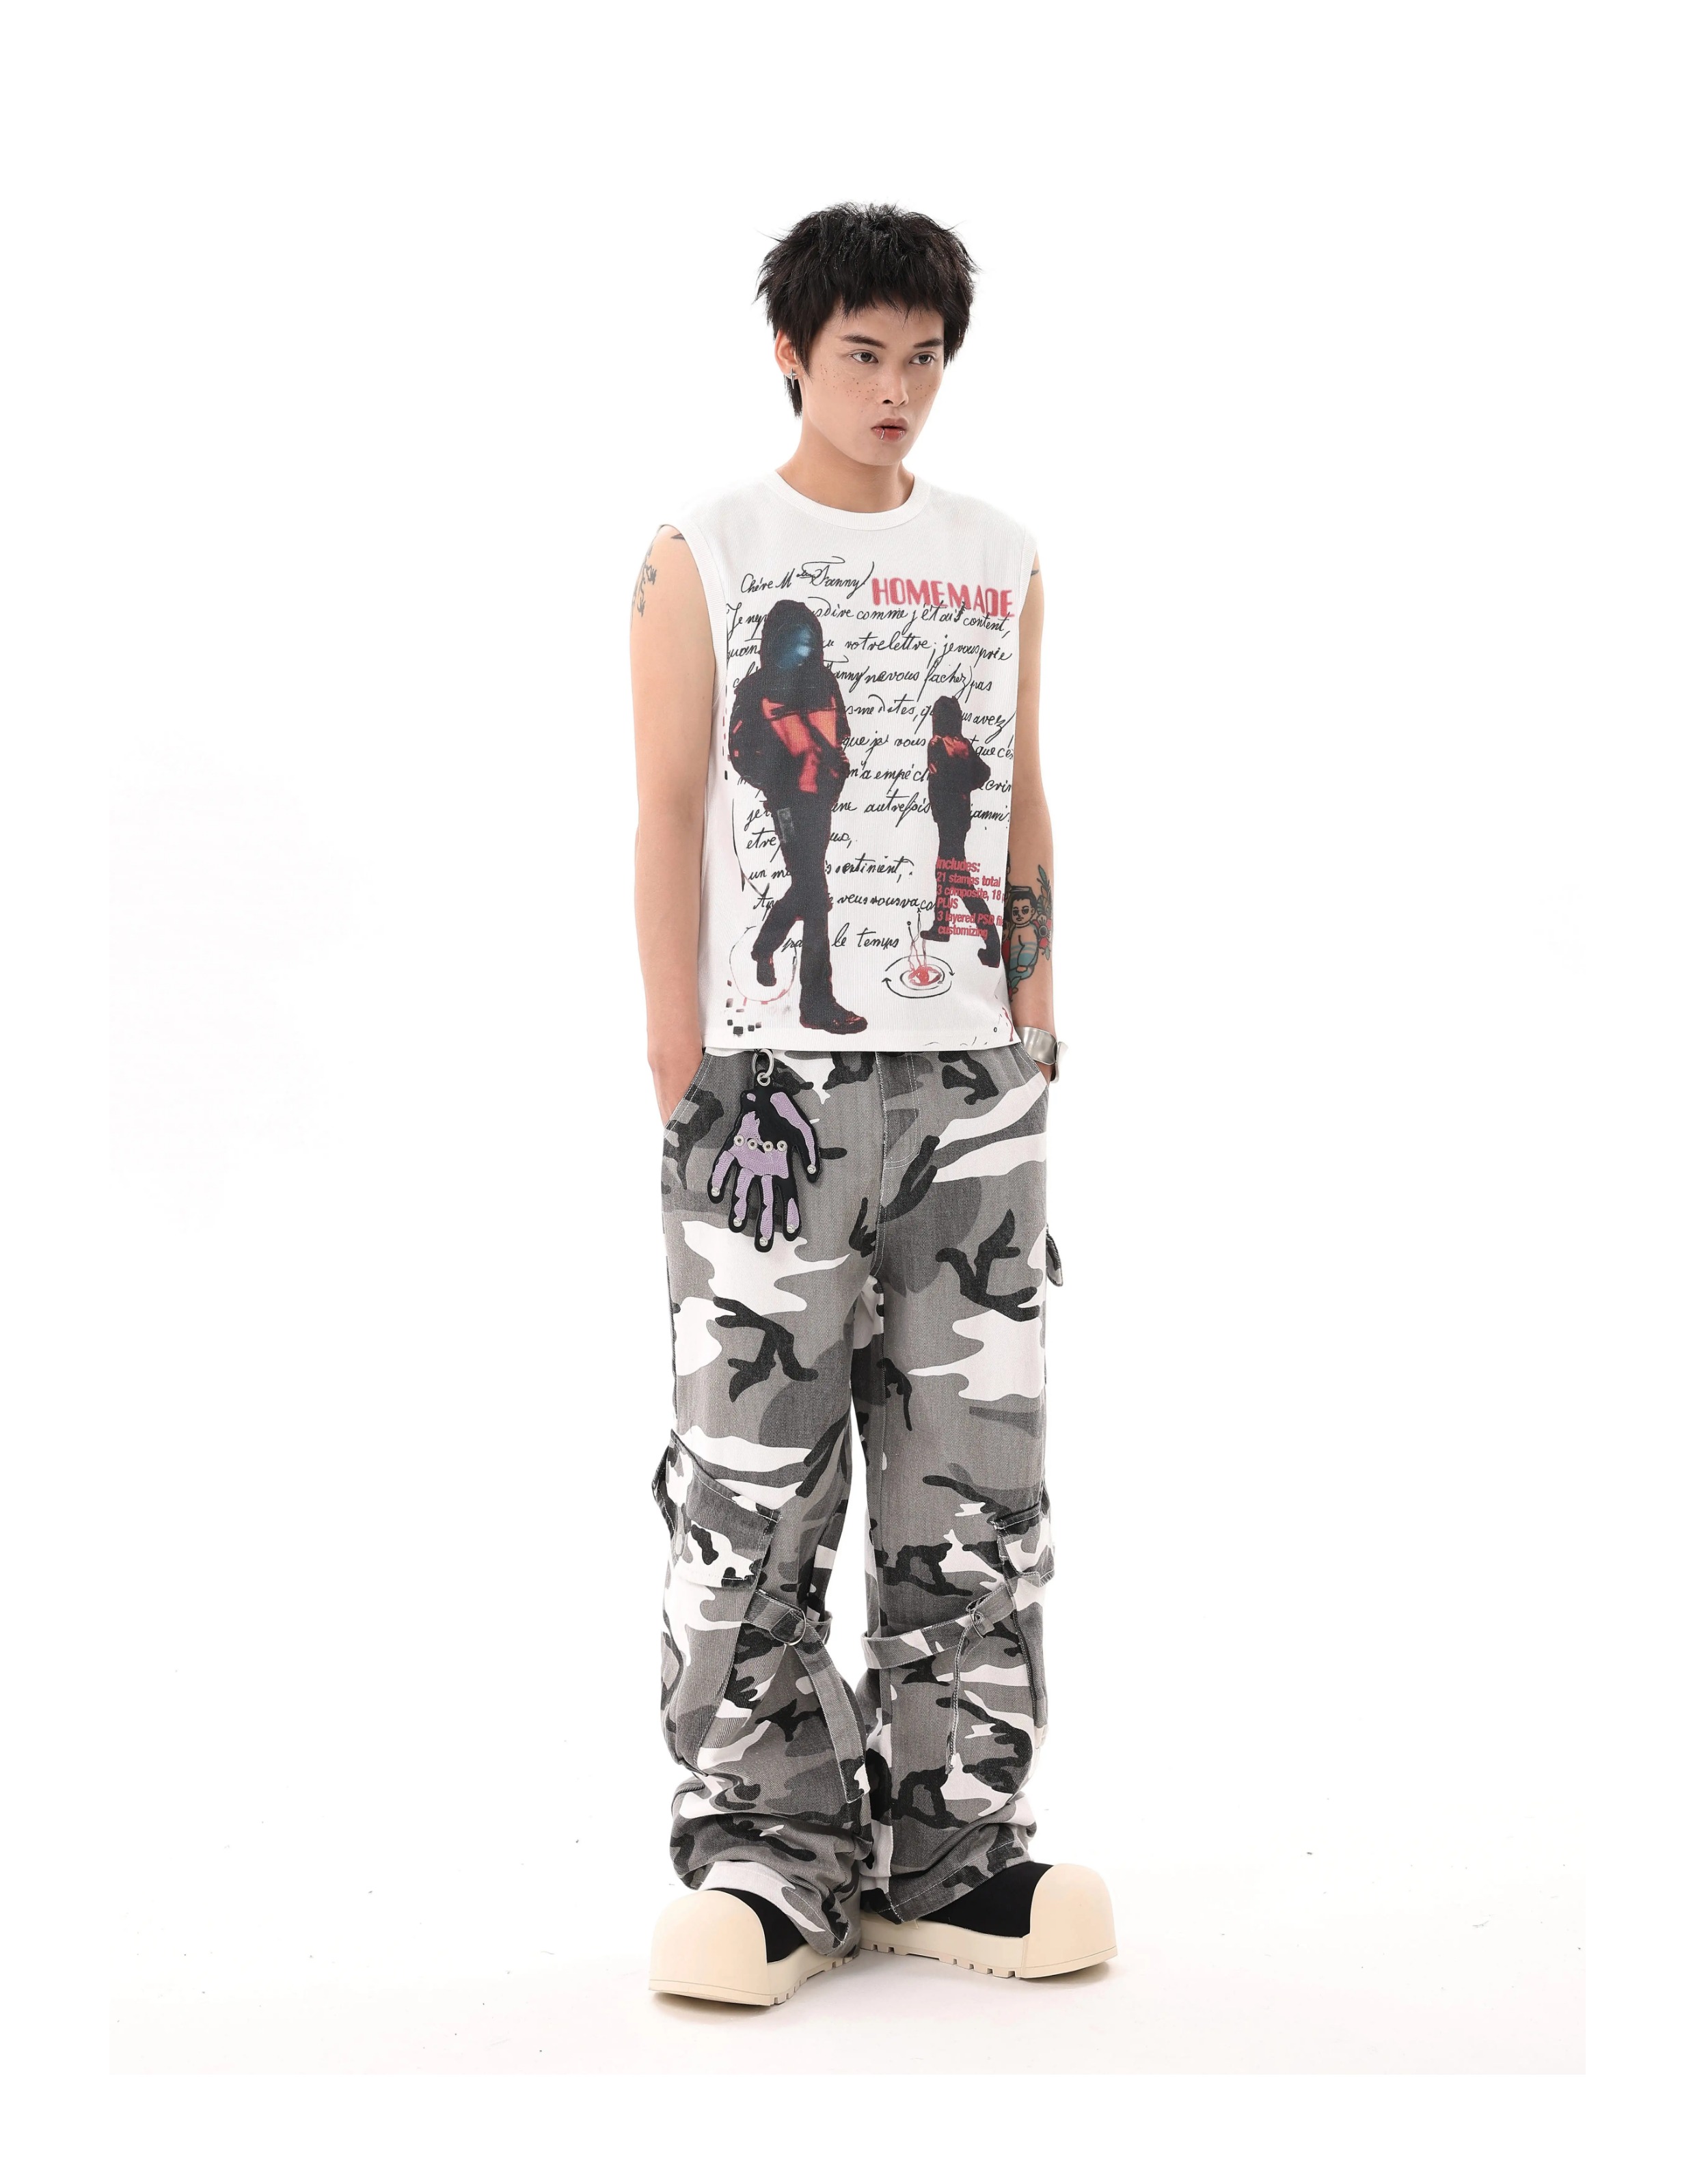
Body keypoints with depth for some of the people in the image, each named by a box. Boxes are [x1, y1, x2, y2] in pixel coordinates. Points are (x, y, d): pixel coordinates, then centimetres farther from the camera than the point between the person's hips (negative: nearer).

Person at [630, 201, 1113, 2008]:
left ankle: (951, 1846, 14)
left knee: (976, 1471, 5)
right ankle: (766, 1854, 7)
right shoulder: (705, 557, 3)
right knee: (750, 1484, -3)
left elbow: (1023, 806, 15)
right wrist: (681, 1061, -6)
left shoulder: (1000, 562, 14)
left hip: (967, 1081, 4)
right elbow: (671, 816, 0)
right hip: (773, 1075, -3)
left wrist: (1036, 1032, 9)